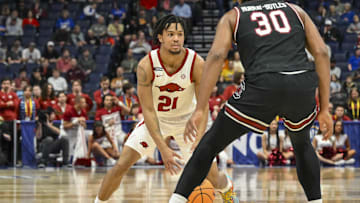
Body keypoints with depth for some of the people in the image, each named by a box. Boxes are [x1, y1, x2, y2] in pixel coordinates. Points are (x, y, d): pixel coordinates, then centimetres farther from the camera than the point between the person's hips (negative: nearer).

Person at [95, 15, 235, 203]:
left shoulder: (197, 64, -27)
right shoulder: (146, 65, -28)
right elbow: (148, 110, -26)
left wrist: (199, 143, -36)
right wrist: (162, 148, -35)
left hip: (187, 119, 0)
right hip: (155, 119, 0)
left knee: (211, 172, -3)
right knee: (122, 165, -12)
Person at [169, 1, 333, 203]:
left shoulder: (233, 17, 21)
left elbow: (217, 56, 4)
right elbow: (321, 53, 16)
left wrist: (200, 110, -1)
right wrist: (324, 109, 16)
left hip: (263, 83, -2)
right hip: (303, 85, 3)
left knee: (210, 145, 14)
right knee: (302, 144, 33)